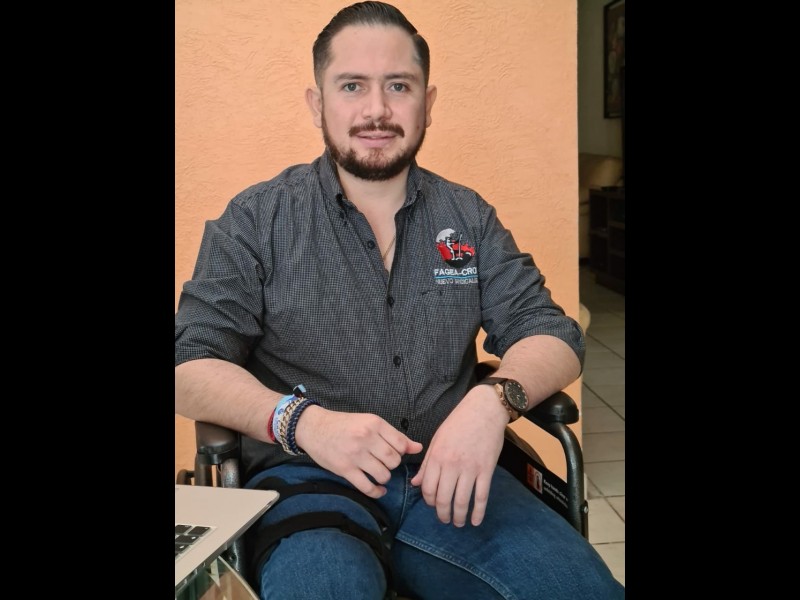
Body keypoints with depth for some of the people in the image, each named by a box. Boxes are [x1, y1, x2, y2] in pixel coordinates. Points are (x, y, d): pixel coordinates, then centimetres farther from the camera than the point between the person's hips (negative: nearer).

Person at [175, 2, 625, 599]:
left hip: (451, 475, 4)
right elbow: (190, 365, -2)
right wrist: (302, 421, -21)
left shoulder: (469, 217, 11)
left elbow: (549, 331, 7)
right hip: (307, 479, -3)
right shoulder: (257, 220, 2)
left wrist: (494, 398, -16)